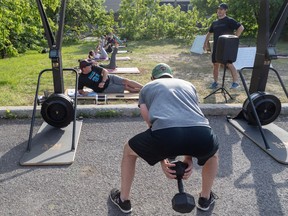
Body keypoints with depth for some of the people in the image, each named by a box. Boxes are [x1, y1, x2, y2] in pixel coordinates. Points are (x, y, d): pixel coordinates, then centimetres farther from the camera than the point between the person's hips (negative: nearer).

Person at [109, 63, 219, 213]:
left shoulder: (147, 88, 32)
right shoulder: (189, 85, 38)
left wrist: (162, 160, 29)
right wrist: (188, 159, 36)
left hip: (165, 133, -2)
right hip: (201, 134, 3)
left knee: (129, 151, 31)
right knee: (213, 153, 42)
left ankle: (123, 200, 45)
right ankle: (205, 199, 53)